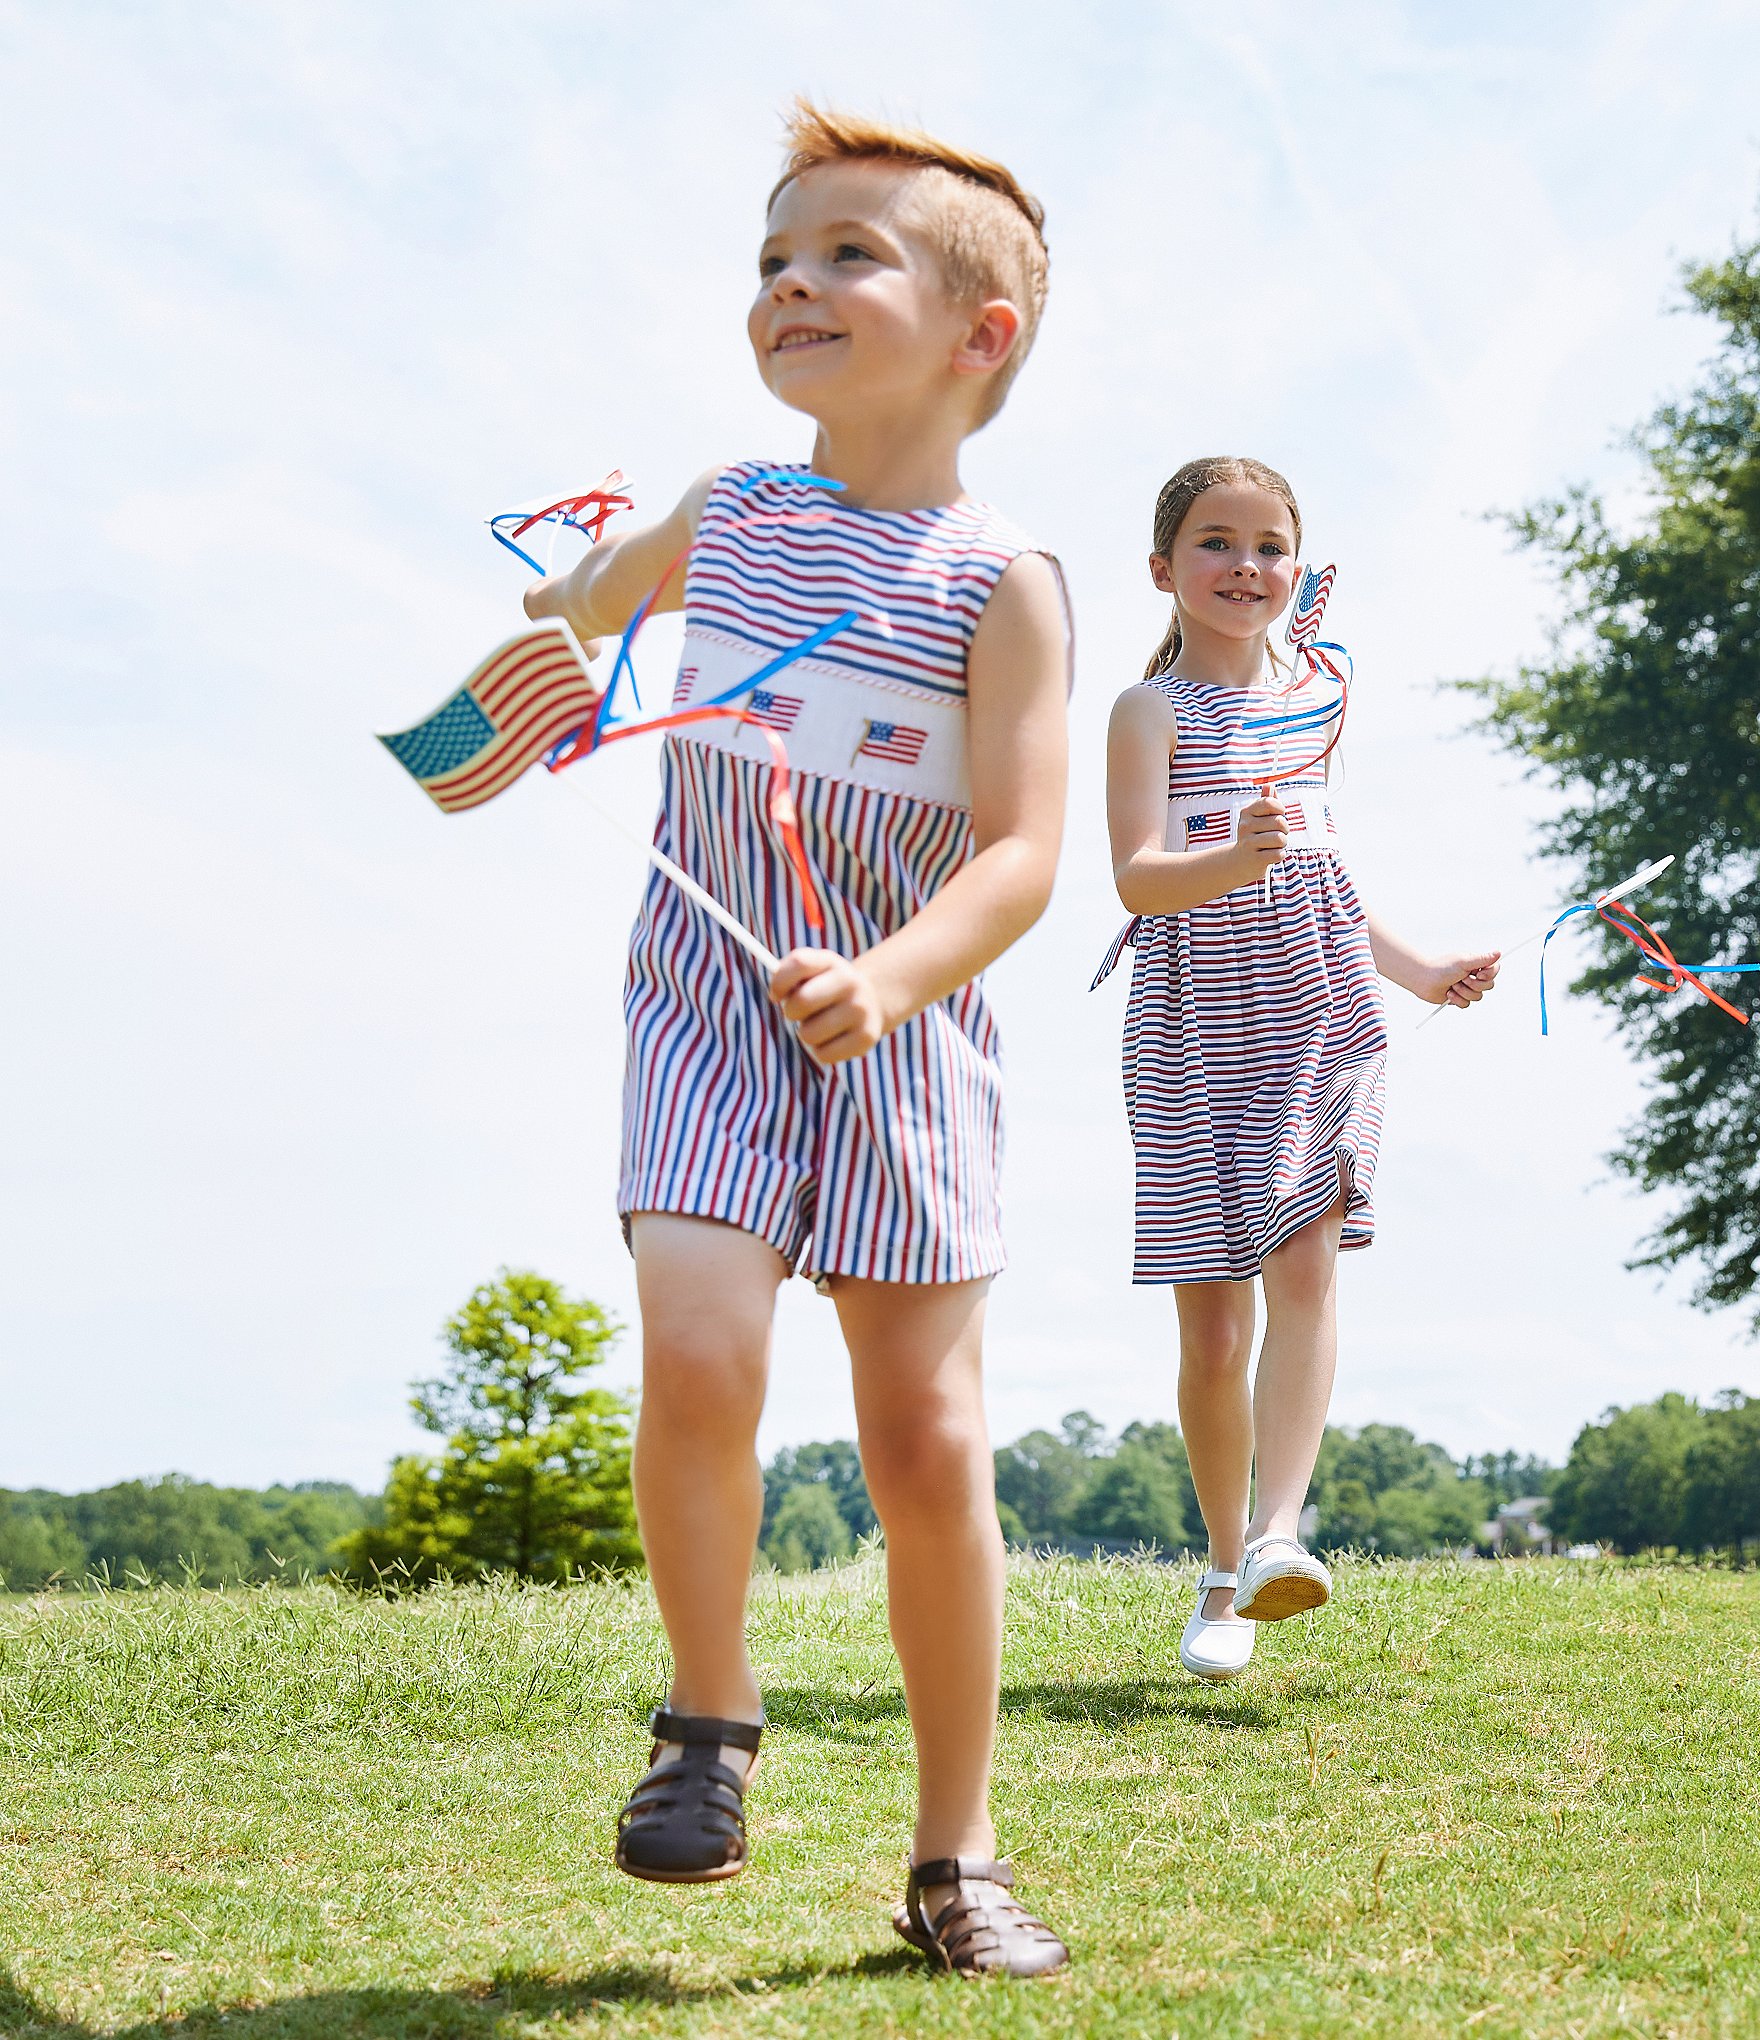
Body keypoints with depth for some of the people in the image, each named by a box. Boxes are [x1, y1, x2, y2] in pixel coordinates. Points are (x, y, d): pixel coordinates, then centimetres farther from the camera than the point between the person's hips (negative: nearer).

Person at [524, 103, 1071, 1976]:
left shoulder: (1000, 582, -7)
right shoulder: (726, 517, 6)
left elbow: (1021, 853, -16)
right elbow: (596, 587, 31)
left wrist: (891, 976, -33)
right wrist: (560, 624, 11)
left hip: (901, 1036, -2)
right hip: (705, 1007, 2)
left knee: (928, 1435, -2)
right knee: (698, 1355, -22)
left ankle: (953, 1859, 13)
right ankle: (708, 1719, 4)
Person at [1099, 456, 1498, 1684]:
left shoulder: (1310, 705, 15)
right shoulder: (1154, 710, -1)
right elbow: (1139, 875, -16)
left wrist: (1418, 970, 29)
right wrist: (1237, 859, -34)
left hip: (1323, 1028, 3)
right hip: (1196, 1042, -3)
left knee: (1304, 1263, -18)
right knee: (1210, 1328, 1)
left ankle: (1277, 1538, -26)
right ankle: (1225, 1569, 16)